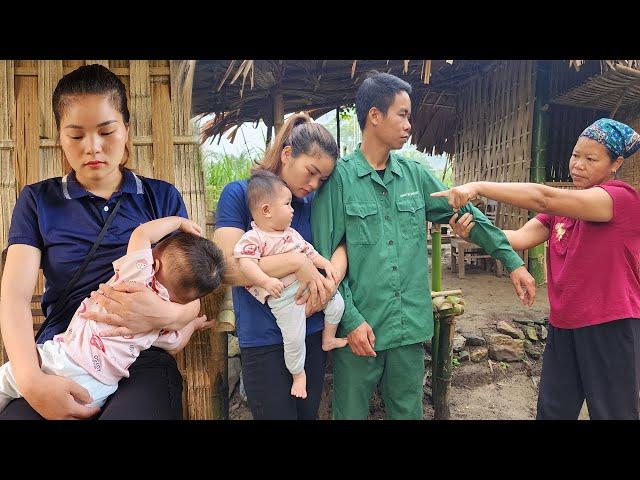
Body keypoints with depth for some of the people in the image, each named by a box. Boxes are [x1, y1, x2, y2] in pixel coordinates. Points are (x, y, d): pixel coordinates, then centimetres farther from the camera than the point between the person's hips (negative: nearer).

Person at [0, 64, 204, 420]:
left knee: (135, 409, -32)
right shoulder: (38, 201, 10)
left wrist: (168, 314, -21)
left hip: (141, 358, -1)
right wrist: (32, 379, -19)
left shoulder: (163, 197, 8)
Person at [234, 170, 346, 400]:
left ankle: (328, 339, 32)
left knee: (336, 303, 7)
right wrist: (266, 281, -37)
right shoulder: (253, 238, -13)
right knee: (294, 338, -6)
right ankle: (298, 373, 22)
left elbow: (308, 251, 18)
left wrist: (326, 264, 5)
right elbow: (246, 263, -25)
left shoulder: (291, 233, 12)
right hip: (283, 297, -7)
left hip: (308, 285, 7)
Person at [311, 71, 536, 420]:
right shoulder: (338, 177, -8)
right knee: (351, 413, 12)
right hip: (359, 328, -4)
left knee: (409, 412, 18)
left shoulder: (414, 174, 7)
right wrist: (351, 319, -14)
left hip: (410, 328, 5)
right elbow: (326, 257, -10)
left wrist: (512, 261, 12)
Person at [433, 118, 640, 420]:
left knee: (611, 412, 13)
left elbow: (543, 198, -29)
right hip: (563, 325, 7)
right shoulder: (563, 205, 9)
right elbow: (520, 238, -7)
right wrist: (475, 230, -24)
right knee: (551, 411, 17)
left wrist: (479, 186, -31)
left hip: (611, 326, -6)